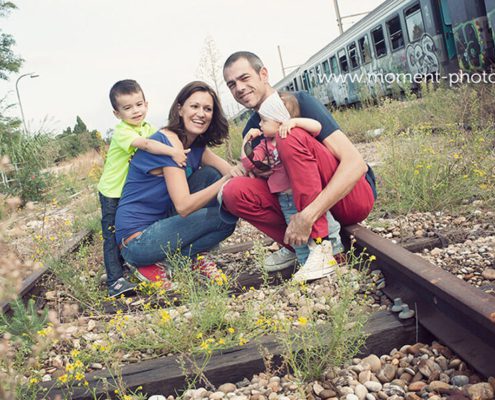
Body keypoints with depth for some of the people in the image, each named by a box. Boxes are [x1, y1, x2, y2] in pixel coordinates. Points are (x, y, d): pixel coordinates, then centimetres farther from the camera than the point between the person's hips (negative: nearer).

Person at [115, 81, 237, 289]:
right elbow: (183, 205, -28)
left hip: (163, 221, 8)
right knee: (225, 217, -15)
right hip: (137, 241, -8)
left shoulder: (197, 144, 7)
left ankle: (191, 256, 2)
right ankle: (153, 265, -5)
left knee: (210, 175, -4)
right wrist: (227, 180, -29)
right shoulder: (167, 142, -20)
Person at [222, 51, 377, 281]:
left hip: (353, 196, -5)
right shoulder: (250, 131, 8)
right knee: (234, 191, -16)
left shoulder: (299, 102, -11)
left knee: (289, 136, -27)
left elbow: (356, 163, -21)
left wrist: (308, 215, -30)